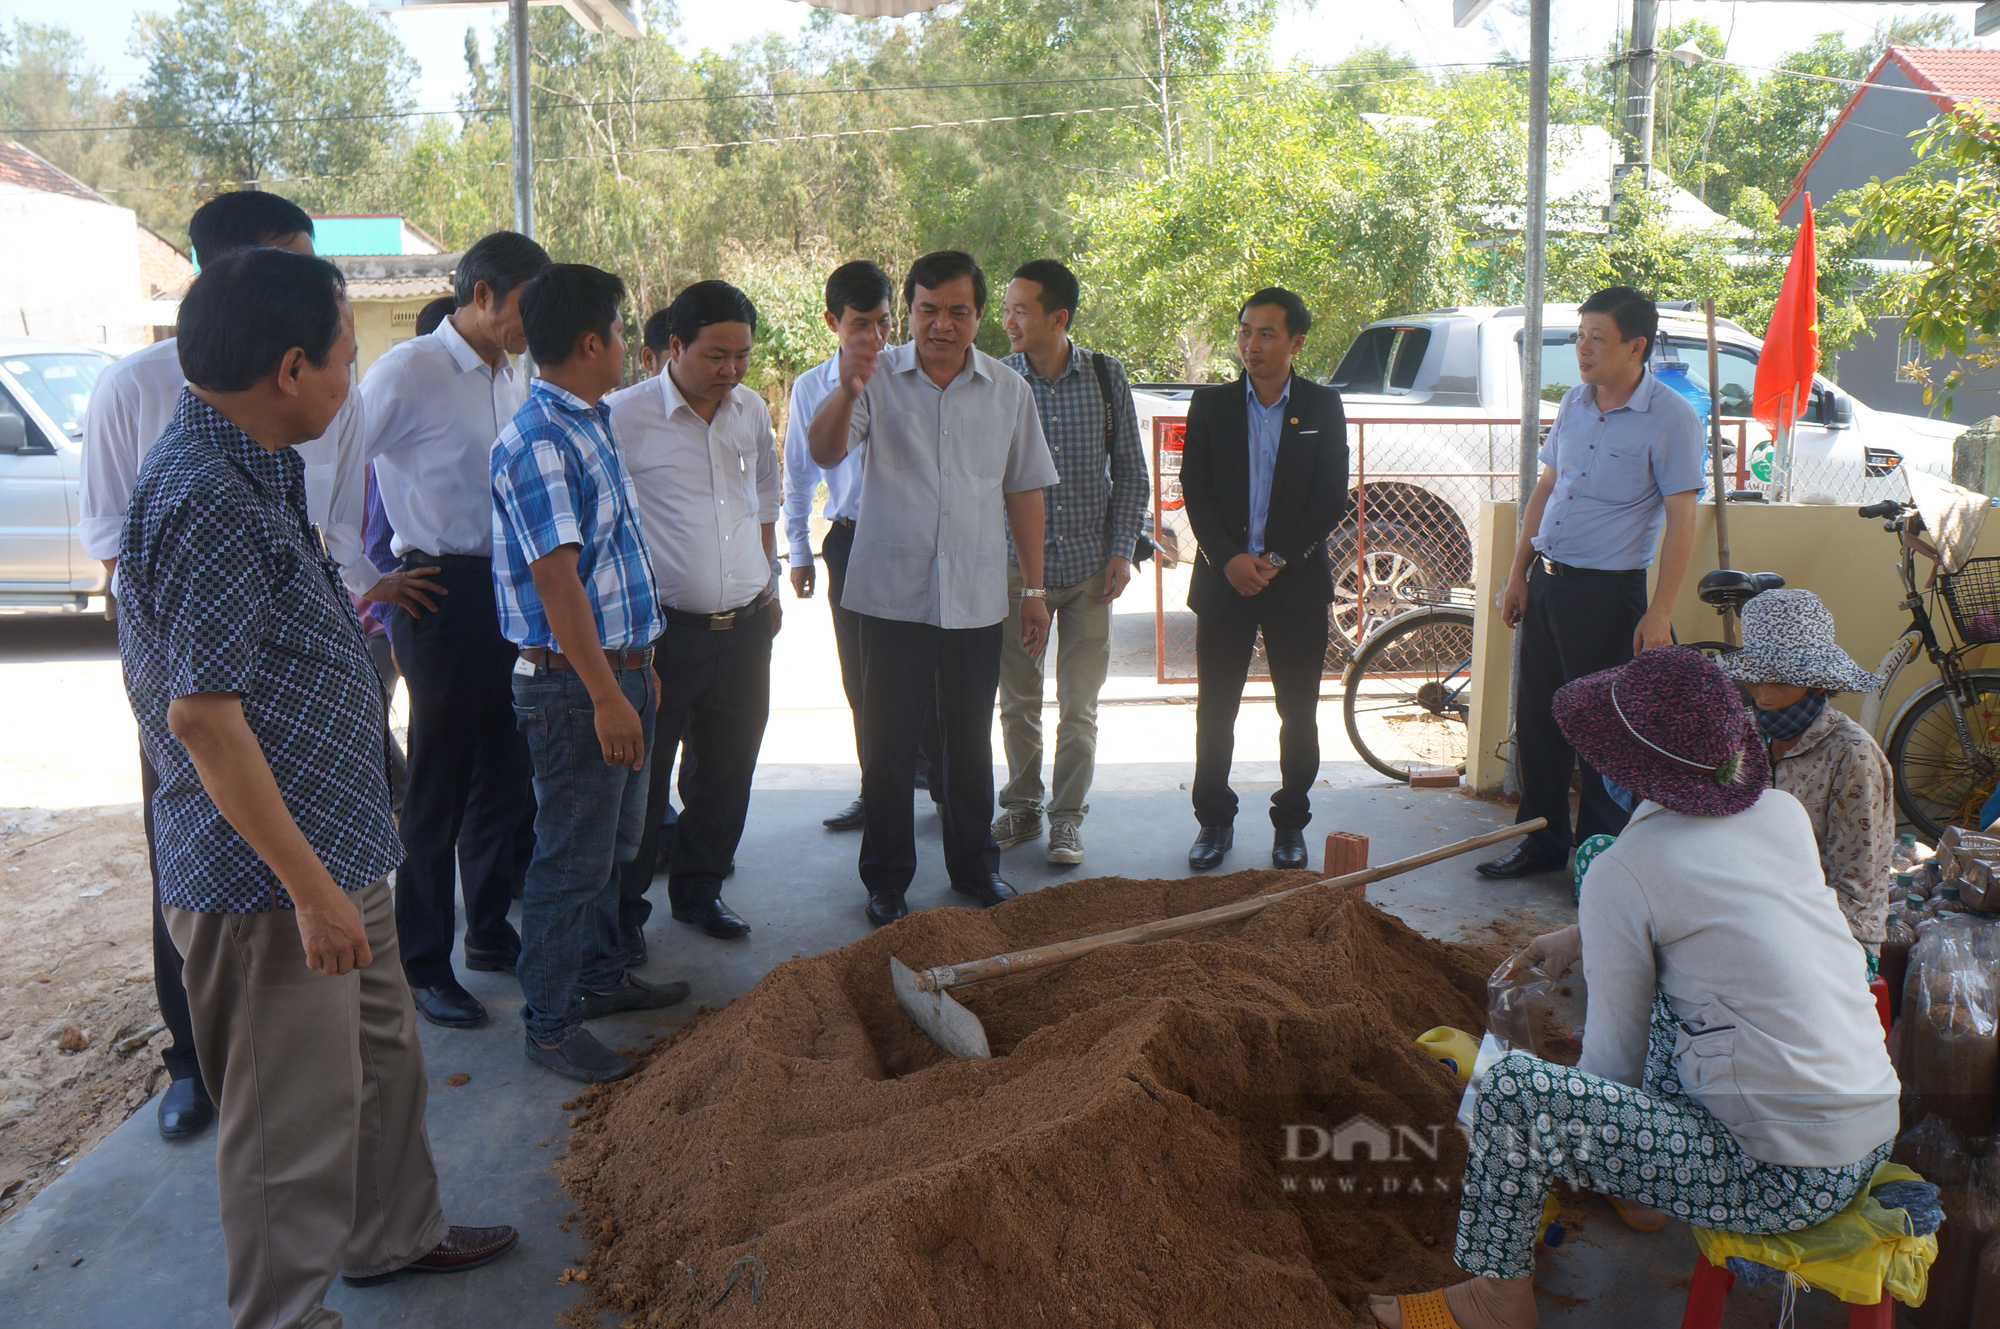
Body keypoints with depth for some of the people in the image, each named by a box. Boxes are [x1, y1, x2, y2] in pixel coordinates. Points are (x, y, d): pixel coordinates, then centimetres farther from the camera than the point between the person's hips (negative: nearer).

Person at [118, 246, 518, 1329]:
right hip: (270, 879, -11)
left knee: (385, 1056, 25)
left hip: (335, 848, 11)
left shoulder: (251, 468, 9)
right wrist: (308, 884, -24)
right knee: (294, 1117, 5)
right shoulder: (204, 497, -24)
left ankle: (394, 1234, 45)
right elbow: (201, 711, -26)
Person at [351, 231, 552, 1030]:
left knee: (505, 775, 16)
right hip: (447, 596, -7)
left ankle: (490, 933, 32)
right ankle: (423, 964, 16)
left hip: (513, 593, 8)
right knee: (438, 785, 2)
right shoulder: (409, 371, -12)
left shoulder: (513, 377, 12)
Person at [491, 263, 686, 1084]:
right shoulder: (537, 441, -18)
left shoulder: (590, 426, 12)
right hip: (573, 683, -10)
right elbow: (556, 579, -23)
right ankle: (549, 1024, 14)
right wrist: (605, 695, -24)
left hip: (618, 669, 10)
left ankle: (601, 977, 37)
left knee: (614, 844, 21)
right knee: (572, 856, 1)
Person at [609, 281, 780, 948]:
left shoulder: (752, 410, 9)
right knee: (639, 775, 4)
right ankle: (621, 907, 20)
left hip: (745, 627, 6)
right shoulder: (624, 415, -9)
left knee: (728, 769, 14)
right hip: (662, 631, -5)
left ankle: (699, 888, 33)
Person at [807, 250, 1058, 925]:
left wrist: (1034, 589, 9)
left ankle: (975, 866, 32)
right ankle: (886, 880, 21)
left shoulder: (1008, 390, 5)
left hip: (977, 600, 2)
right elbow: (823, 452, -19)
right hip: (892, 596, -2)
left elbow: (1024, 491, 11)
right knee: (887, 744, 6)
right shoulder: (878, 377, -3)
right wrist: (846, 390, -39)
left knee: (971, 741, 15)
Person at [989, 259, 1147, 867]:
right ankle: (1021, 807, 26)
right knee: (1018, 701, 9)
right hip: (1017, 564, 0)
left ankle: (1067, 816, 20)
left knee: (1079, 706, 6)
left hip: (1089, 564, 0)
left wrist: (1122, 550, -2)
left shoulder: (1106, 376, -2)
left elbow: (1129, 469, 5)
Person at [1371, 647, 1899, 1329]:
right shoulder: (1784, 813, 2)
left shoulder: (1622, 872, -17)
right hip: (1875, 1142, 8)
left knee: (1513, 1088, -9)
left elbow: (1616, 1055, -7)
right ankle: (1639, 1174, 36)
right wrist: (1585, 935, 27)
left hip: (1785, 1179, -8)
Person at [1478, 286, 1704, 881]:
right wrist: (1518, 574, 13)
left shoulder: (1671, 418, -10)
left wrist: (1659, 613, -17)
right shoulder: (1574, 403, 9)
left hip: (1607, 591, -6)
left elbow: (1680, 520, -12)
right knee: (1537, 718, 12)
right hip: (1545, 580, 7)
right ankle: (1543, 842, 26)